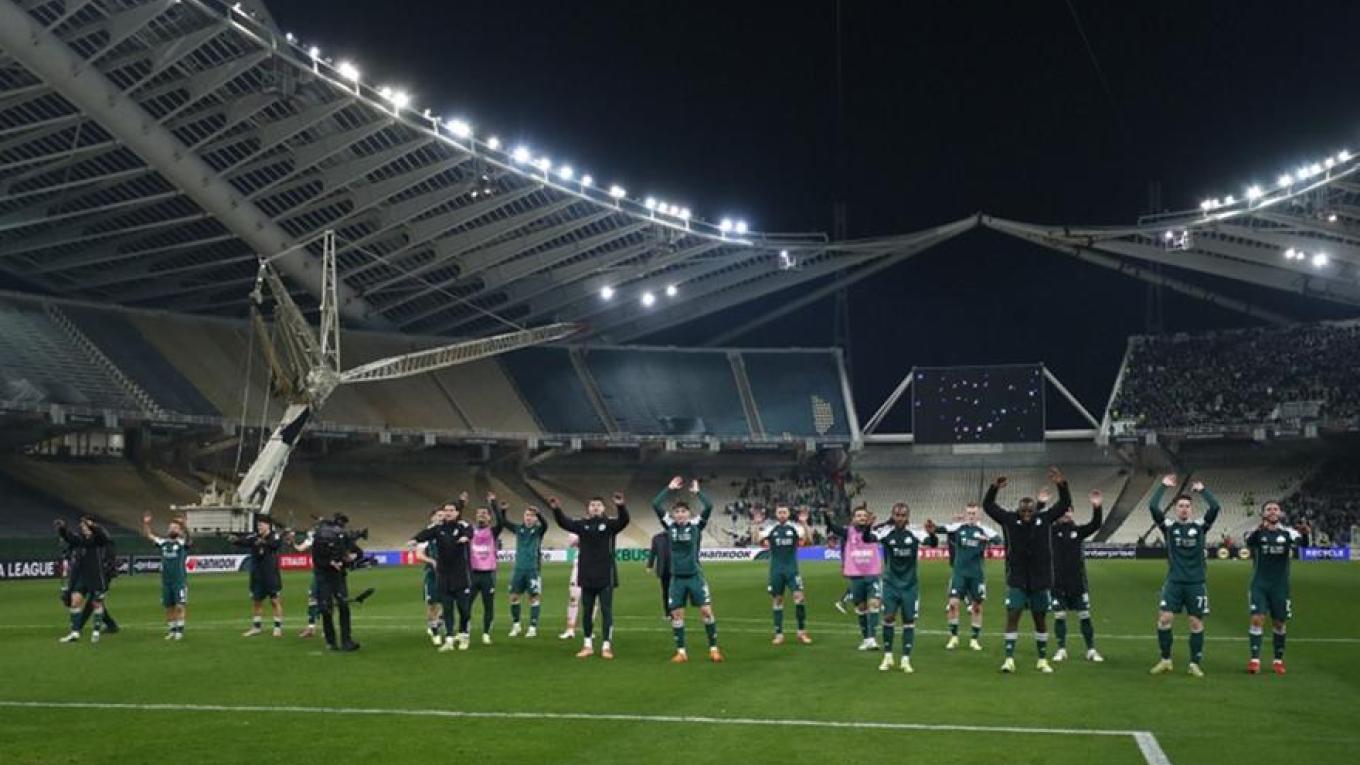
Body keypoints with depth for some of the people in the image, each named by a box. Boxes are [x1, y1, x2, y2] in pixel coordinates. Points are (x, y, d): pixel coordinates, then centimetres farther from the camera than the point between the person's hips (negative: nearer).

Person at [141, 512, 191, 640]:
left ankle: (179, 630, -2)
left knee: (180, 606, -9)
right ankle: (171, 630, 18)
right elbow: (148, 536, 10)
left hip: (180, 580, -5)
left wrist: (183, 528, -41)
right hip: (166, 581, 5)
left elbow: (189, 541, -25)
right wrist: (146, 524, -4)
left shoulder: (182, 542, -4)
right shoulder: (163, 542, 10)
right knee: (168, 607, 9)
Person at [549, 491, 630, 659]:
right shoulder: (582, 524, 4)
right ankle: (587, 645, 22)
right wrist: (556, 509, -24)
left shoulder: (610, 523, -2)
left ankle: (607, 646, 7)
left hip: (606, 576, -2)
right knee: (587, 612, 11)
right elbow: (564, 522, -5)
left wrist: (621, 506, -40)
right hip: (587, 576, 3)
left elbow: (624, 520, -20)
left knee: (606, 611, 1)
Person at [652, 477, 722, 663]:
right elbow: (655, 505, -5)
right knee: (676, 614, 2)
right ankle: (681, 651, 12)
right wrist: (669, 488, -2)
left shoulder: (696, 525, -3)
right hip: (677, 578, 2)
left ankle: (714, 648, 5)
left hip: (695, 575, -2)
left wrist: (697, 492, -6)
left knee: (706, 610, -5)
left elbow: (709, 507, -16)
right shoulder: (669, 525, 2)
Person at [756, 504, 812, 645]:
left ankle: (802, 632, 1)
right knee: (777, 600, 6)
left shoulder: (794, 527, -2)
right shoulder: (771, 528, 1)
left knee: (799, 596, -12)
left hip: (792, 568, -1)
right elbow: (757, 541, -9)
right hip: (776, 569, 1)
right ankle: (779, 634, 13)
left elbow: (807, 538, -16)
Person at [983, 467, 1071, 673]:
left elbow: (1065, 503, 0)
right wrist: (994, 488, -21)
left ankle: (1042, 660, 23)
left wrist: (1062, 485, -16)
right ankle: (1009, 659, -4)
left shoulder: (1045, 518, -1)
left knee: (1040, 618, 11)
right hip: (1016, 581, -1)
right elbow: (987, 505, -5)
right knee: (1012, 616, -7)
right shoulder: (1009, 519, -4)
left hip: (1041, 580, 2)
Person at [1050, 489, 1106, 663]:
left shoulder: (1078, 531, 5)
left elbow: (1096, 524, -8)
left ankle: (1091, 650, 12)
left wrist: (1097, 507, -24)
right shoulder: (1051, 531, 1)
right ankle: (1061, 650, 14)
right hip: (1058, 582, -1)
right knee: (1059, 616, 4)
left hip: (1078, 581, 1)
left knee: (1085, 616, 4)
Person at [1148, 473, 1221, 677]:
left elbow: (1215, 507, -12)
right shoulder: (1169, 526, 2)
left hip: (1196, 583, 0)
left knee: (1196, 622, 3)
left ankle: (1195, 663, 14)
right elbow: (1153, 507, -11)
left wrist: (1202, 489, -1)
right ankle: (1165, 660, 8)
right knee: (1164, 618, -6)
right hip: (1174, 582, 0)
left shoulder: (1200, 526, 2)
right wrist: (1164, 486, -4)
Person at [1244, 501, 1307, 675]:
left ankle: (1278, 660, 22)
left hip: (1280, 585, 2)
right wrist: (1259, 529, -48)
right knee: (1257, 619, -11)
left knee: (1279, 623, 8)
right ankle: (1254, 659, -7)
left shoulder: (1287, 533, 0)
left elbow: (1303, 544, -19)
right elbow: (1249, 542, -28)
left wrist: (1305, 533, -42)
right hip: (1259, 585, -2)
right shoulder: (1257, 532, -5)